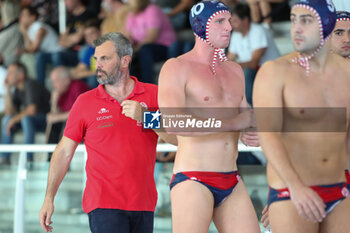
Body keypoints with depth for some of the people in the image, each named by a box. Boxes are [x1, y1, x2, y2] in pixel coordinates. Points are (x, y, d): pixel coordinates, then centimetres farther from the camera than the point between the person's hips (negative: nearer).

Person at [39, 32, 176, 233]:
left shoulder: (153, 95, 6)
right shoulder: (85, 102, 5)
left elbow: (177, 138, 1)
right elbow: (64, 152, 6)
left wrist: (144, 117, -14)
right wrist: (49, 198, 1)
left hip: (143, 205, 2)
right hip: (103, 205, -2)